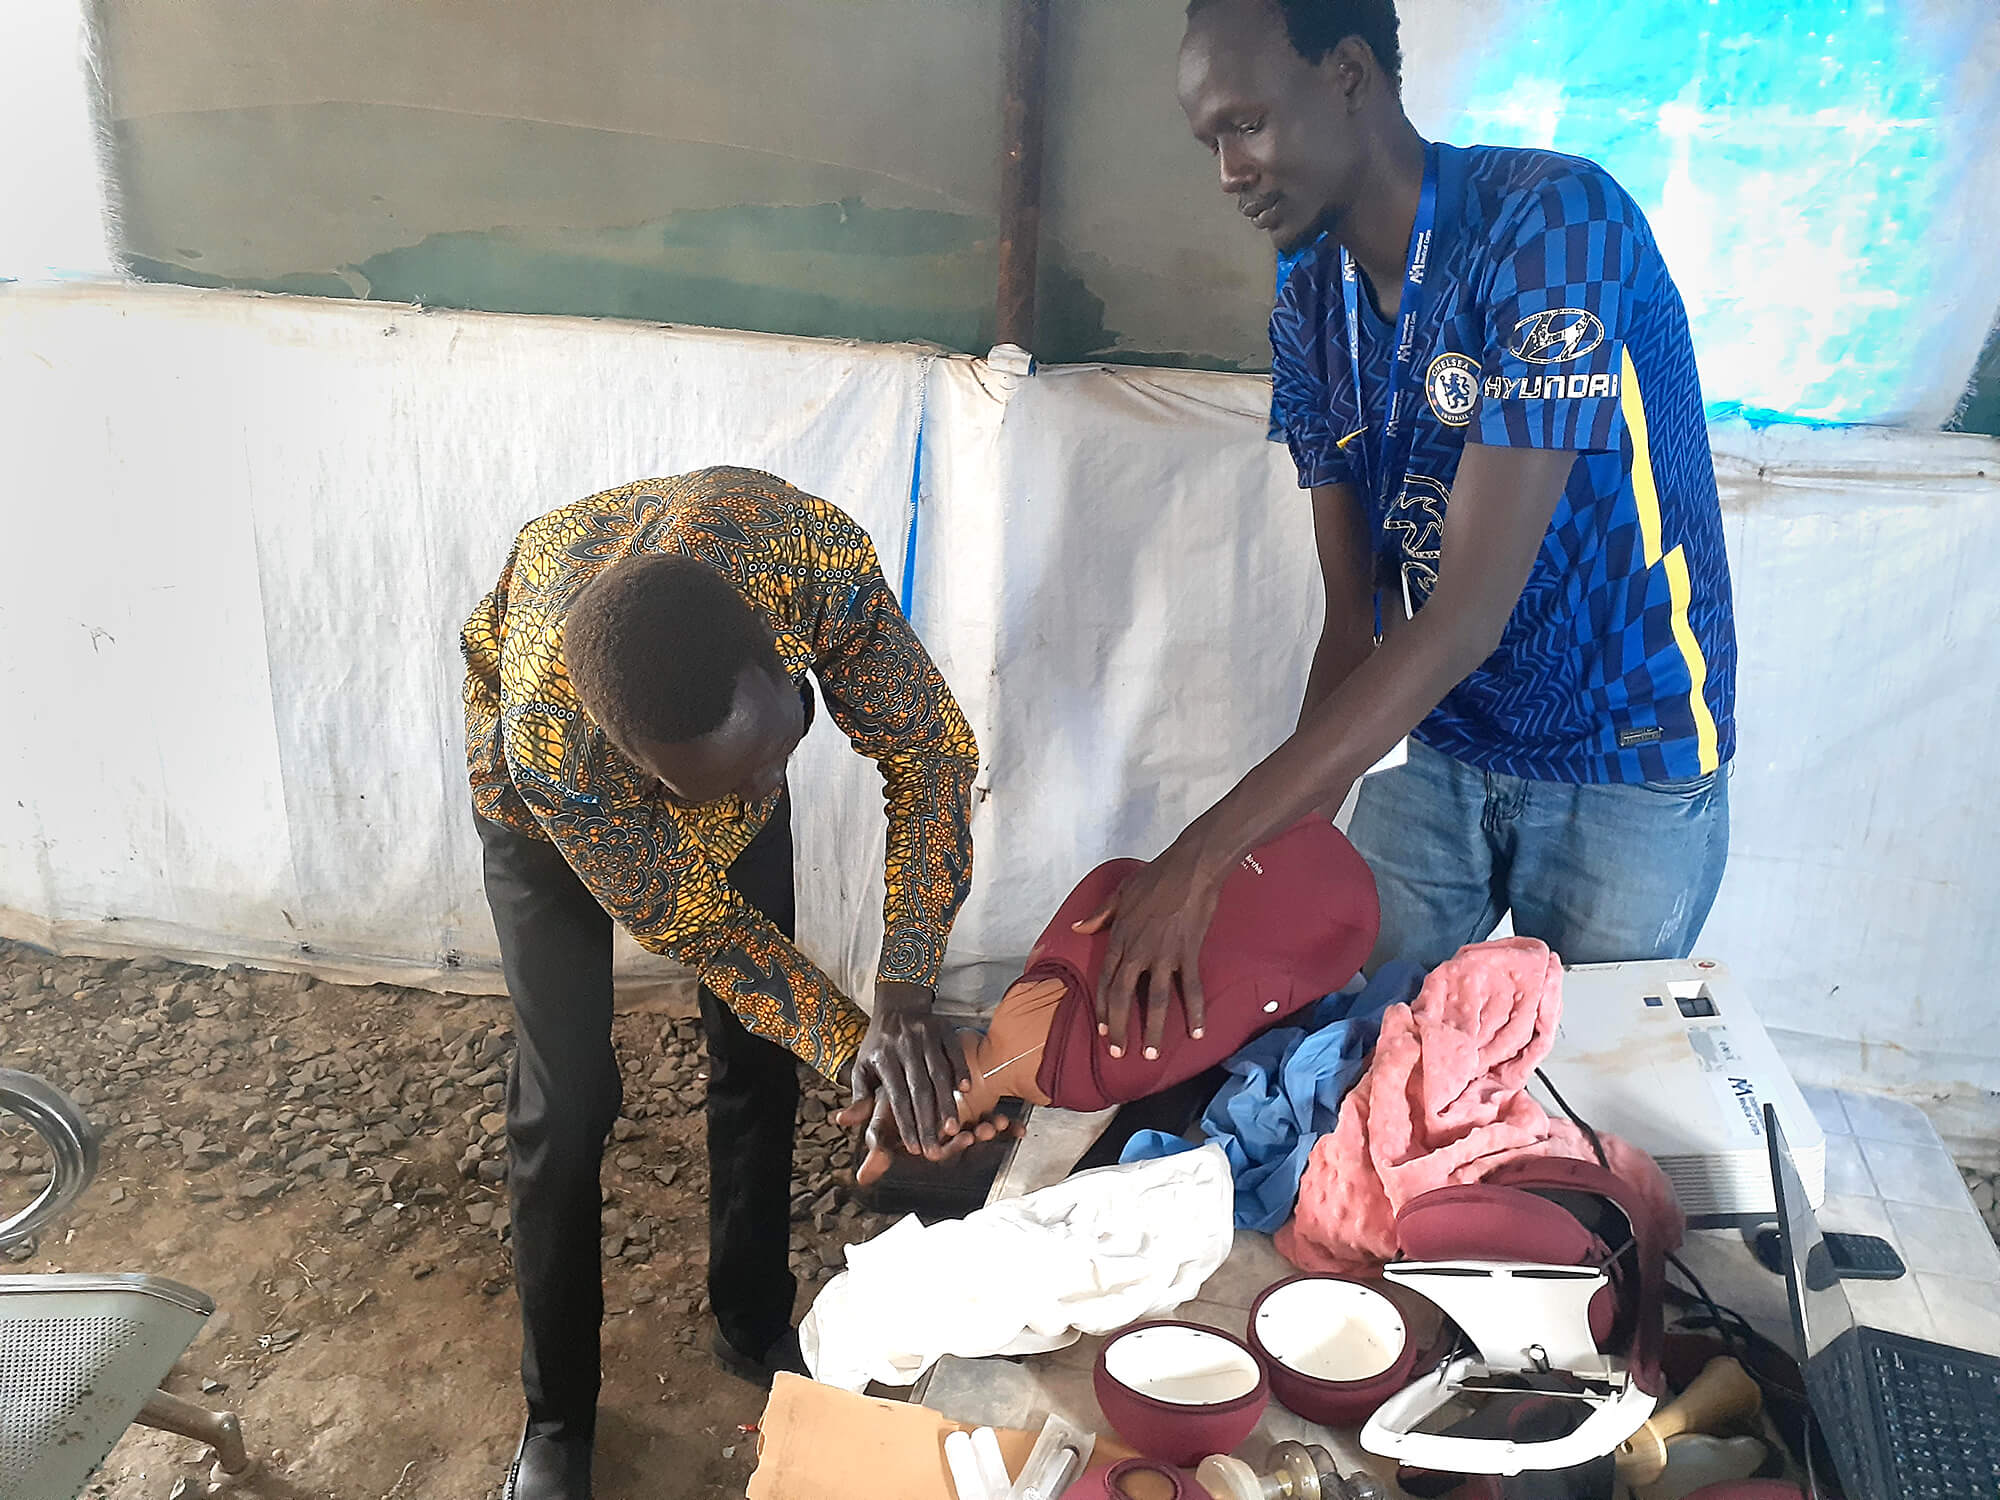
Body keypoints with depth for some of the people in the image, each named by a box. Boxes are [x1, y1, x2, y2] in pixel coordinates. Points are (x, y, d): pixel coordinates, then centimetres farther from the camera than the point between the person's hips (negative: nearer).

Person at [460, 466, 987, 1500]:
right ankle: (557, 1414, 21)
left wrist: (903, 999, -36)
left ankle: (754, 1327, 32)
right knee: (565, 1101, -3)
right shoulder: (544, 737, -44)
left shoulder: (809, 552, -42)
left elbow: (929, 747, -29)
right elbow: (687, 919, -28)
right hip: (549, 811, -3)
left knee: (760, 1060, 8)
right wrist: (847, 1040, -35)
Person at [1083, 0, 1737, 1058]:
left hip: (1627, 770, -5)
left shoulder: (1554, 222, -24)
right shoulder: (1310, 310, -2)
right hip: (1437, 749, 5)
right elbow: (1355, 624, -3)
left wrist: (1208, 853, -34)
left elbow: (1465, 616, -31)